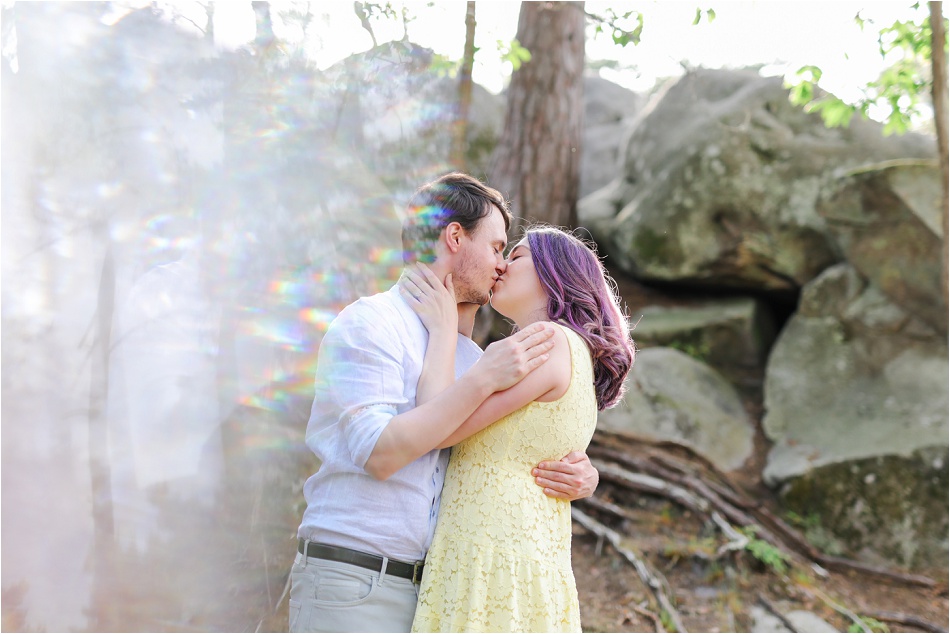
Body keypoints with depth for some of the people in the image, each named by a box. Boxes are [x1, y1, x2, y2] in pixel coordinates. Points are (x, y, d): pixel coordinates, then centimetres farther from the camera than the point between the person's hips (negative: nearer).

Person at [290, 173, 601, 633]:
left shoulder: (471, 356, 15)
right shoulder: (371, 322, -6)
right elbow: (378, 453, -18)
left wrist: (582, 476, -4)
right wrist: (483, 380, -19)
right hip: (353, 583, -6)